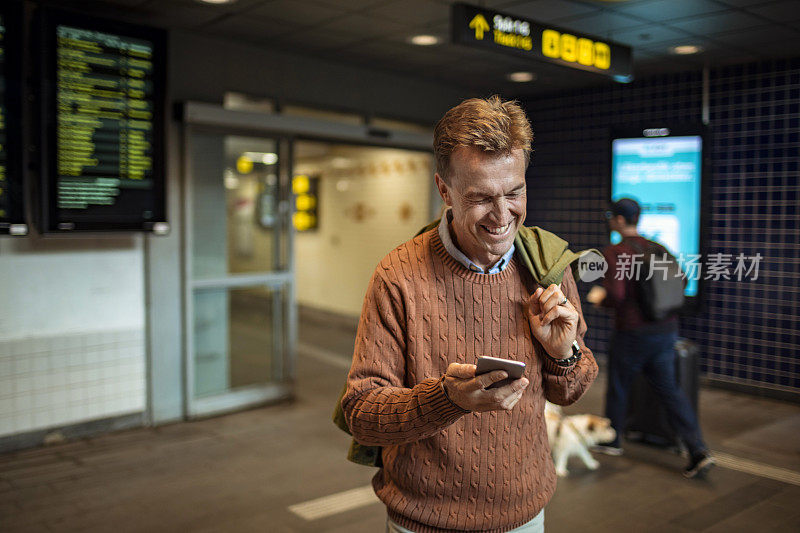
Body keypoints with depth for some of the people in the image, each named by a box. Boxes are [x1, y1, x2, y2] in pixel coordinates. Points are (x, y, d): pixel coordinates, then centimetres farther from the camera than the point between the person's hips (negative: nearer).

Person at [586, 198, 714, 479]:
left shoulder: (615, 253, -14)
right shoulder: (658, 249, 7)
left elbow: (615, 295, -23)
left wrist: (598, 297, -2)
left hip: (633, 334, -6)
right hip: (666, 331, 6)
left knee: (617, 387, 13)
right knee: (669, 389, 10)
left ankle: (611, 440, 30)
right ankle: (698, 450, 2)